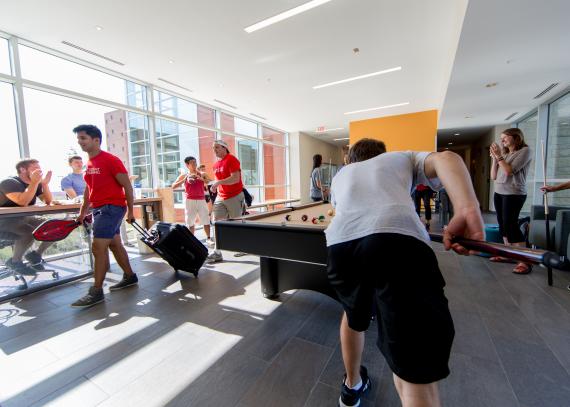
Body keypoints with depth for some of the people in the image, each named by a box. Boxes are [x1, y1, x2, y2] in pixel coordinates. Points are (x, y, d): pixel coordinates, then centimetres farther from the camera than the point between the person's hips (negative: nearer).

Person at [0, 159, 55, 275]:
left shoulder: (36, 184, 2)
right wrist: (34, 182, -35)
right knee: (31, 232, -34)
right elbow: (22, 202, -35)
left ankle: (36, 254, 10)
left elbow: (49, 201, -6)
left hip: (24, 218, 7)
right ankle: (14, 261, -8)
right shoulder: (9, 182, -18)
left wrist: (45, 183, -17)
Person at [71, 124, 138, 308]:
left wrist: (130, 211, -12)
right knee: (115, 245, 14)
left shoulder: (111, 160, -12)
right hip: (98, 209, 9)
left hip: (112, 207, -9)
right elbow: (88, 189, 21)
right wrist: (82, 212, 21)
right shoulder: (89, 163, 14)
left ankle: (96, 292, 1)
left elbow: (127, 186, -12)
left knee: (98, 247, -9)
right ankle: (130, 277, 28)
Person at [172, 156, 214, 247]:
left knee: (206, 220, 0)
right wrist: (185, 179, -13)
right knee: (190, 222, 3)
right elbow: (173, 187, -2)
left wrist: (199, 176, -15)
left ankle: (208, 239, 12)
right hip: (190, 201, 0)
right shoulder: (183, 176, 5)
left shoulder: (202, 174, 6)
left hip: (201, 200, 1)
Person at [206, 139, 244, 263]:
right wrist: (214, 186, 7)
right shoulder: (216, 164, 14)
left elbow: (235, 179, -21)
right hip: (220, 198, 7)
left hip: (234, 197, -7)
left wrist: (218, 183, -24)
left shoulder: (231, 159, -10)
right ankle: (217, 252, 4)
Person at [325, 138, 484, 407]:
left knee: (353, 316, 34)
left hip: (339, 245, 5)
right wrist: (468, 209, -6)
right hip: (399, 241, -4)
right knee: (417, 372, 6)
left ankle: (352, 385, 57)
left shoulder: (340, 175, 40)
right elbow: (445, 158, 10)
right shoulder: (403, 157, 32)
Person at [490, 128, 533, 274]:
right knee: (503, 225, 8)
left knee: (510, 225, -12)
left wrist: (499, 156, -9)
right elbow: (493, 176, 10)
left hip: (514, 194, -6)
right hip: (499, 193, 6)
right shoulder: (504, 153, 11)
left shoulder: (525, 151, -4)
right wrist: (494, 157, 4)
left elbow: (509, 171, -16)